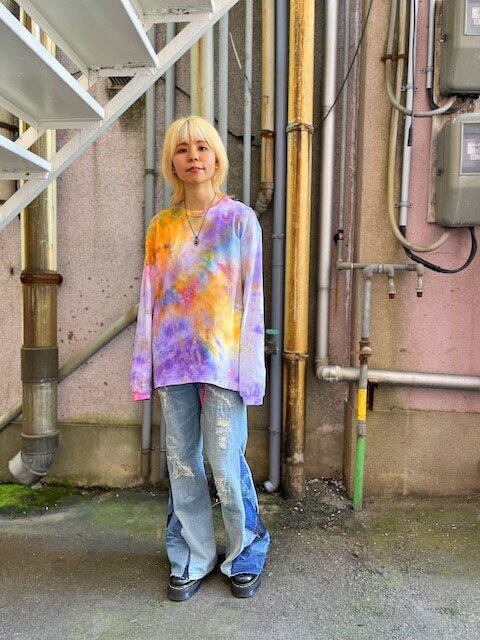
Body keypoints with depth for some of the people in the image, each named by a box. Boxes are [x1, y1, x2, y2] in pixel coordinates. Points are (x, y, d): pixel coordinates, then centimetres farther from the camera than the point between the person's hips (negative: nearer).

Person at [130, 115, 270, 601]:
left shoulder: (240, 219, 1)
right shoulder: (160, 227, 10)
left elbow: (252, 296, -2)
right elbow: (149, 299, 9)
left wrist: (249, 368, -7)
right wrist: (143, 368, 6)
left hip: (222, 358, -3)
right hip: (173, 360, 3)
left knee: (226, 463, 1)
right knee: (182, 464, 10)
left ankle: (245, 554, 27)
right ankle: (193, 557, 30)